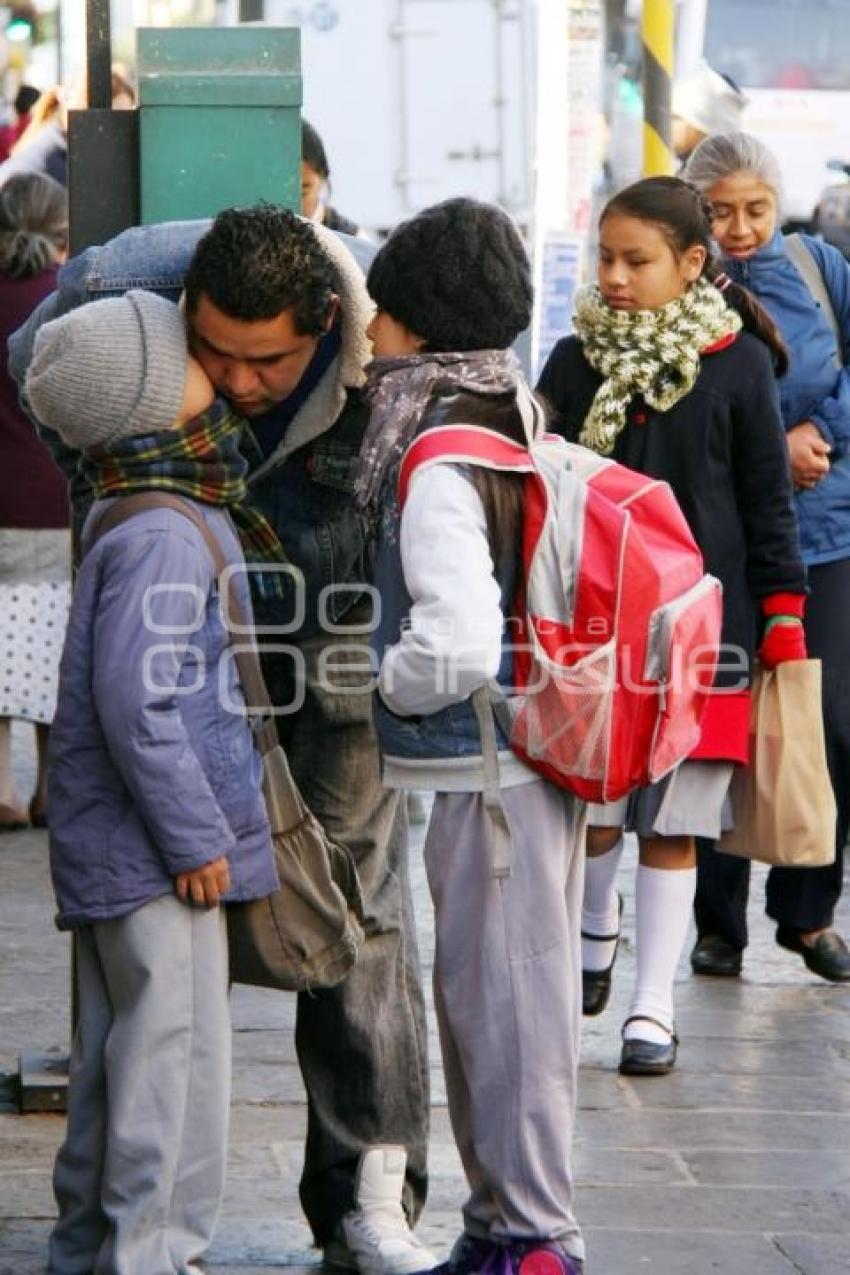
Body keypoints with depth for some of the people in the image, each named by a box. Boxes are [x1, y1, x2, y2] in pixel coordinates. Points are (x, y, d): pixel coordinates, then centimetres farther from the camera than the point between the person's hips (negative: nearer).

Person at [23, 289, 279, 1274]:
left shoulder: (164, 515, 11)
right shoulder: (163, 536, -20)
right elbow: (136, 703, -24)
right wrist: (195, 836, -18)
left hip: (114, 850, 10)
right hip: (155, 857, -10)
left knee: (117, 1058, 17)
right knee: (174, 1055, -3)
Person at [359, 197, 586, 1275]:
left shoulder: (439, 465, -19)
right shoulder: (519, 424, 9)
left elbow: (456, 645, -28)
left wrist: (380, 683, -11)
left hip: (487, 771, -10)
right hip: (537, 754, 10)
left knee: (496, 995, -1)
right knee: (495, 993, 17)